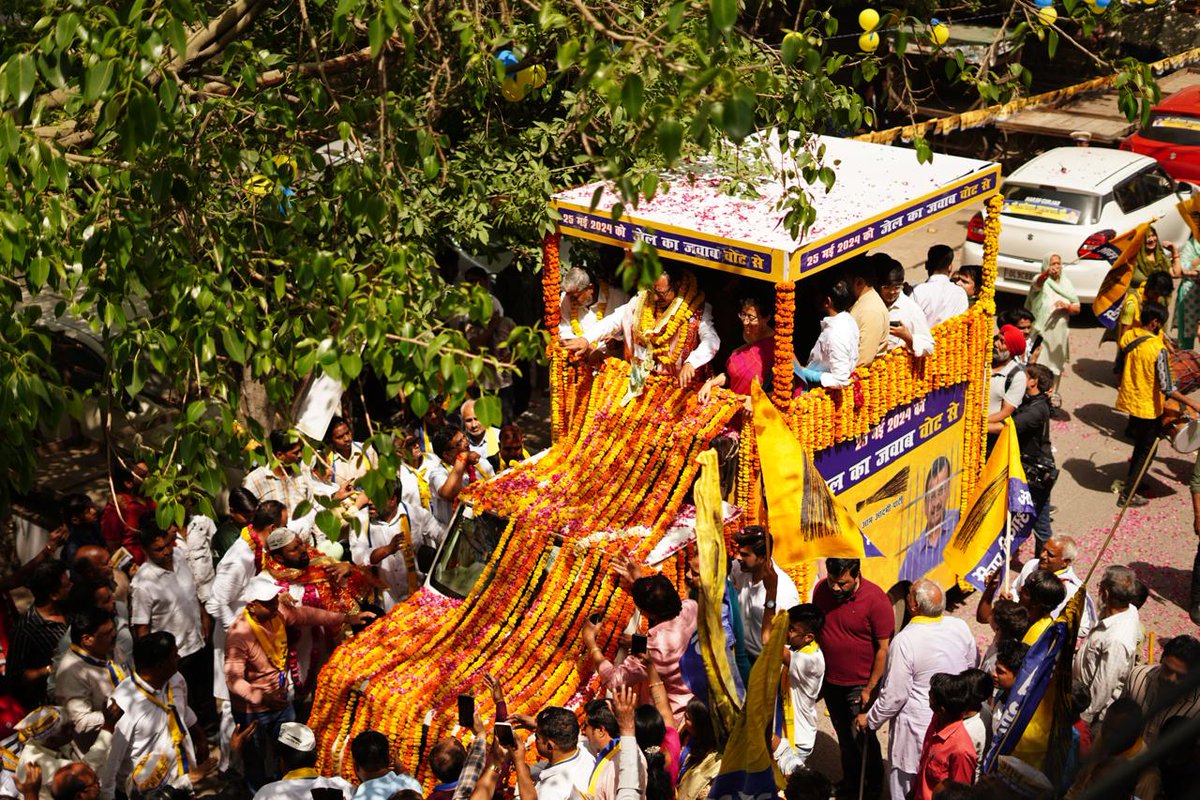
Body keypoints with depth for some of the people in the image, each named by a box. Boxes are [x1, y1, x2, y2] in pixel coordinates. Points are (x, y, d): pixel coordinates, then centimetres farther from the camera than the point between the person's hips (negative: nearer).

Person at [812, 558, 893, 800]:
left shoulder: (876, 600, -23)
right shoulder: (821, 590, -8)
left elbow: (884, 648, -17)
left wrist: (870, 688, -16)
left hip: (859, 684, -5)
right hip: (829, 681, 5)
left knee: (862, 737, 7)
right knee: (844, 735, 20)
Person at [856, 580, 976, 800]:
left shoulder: (904, 641, -25)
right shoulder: (960, 627, -8)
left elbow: (895, 694, -19)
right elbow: (972, 667, 8)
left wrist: (870, 719, -3)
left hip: (918, 725, -6)